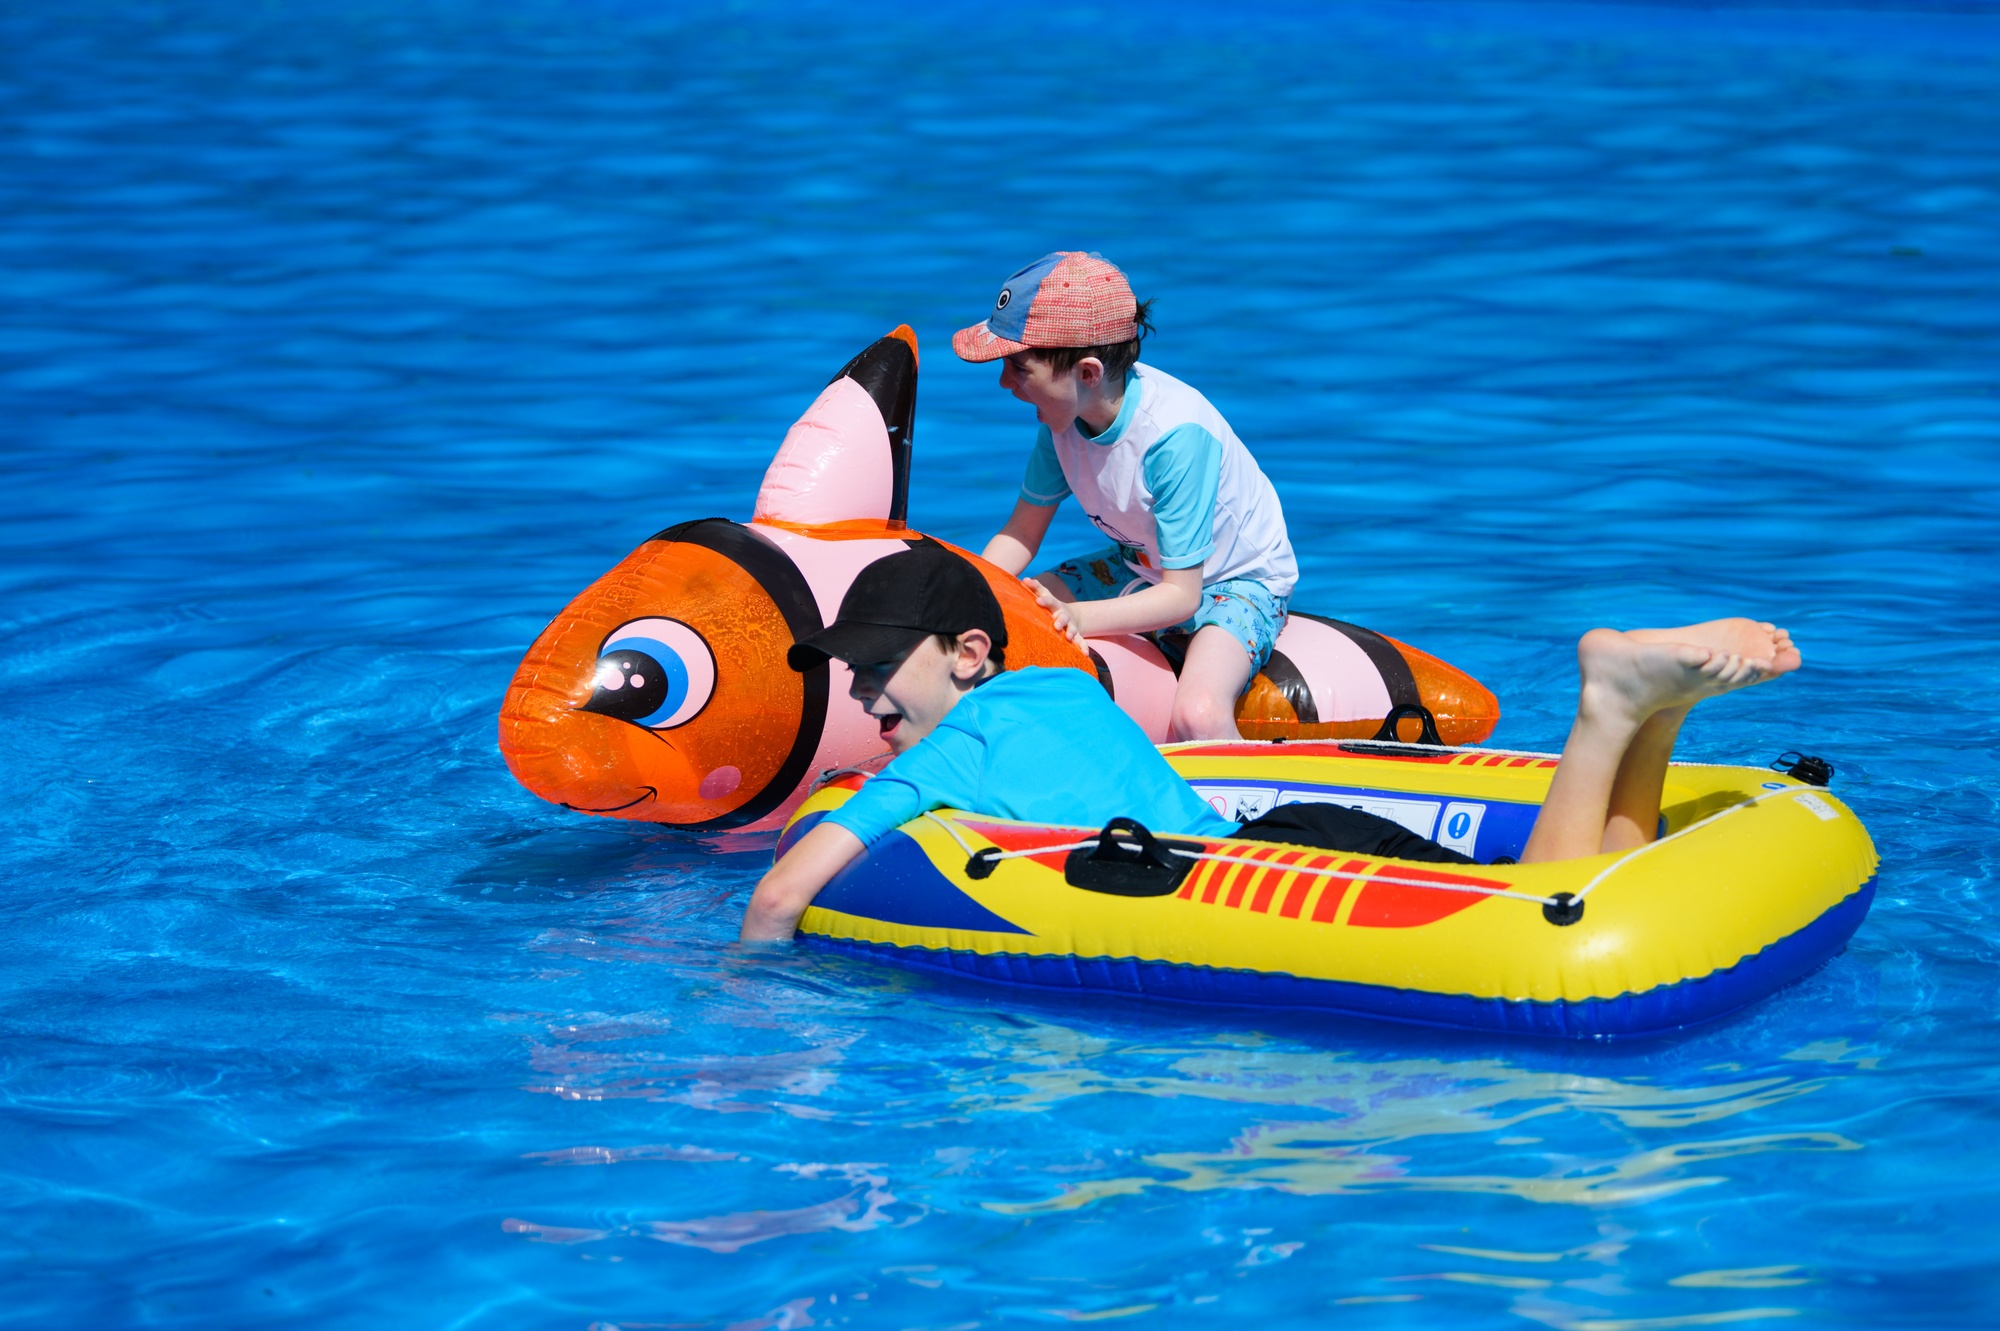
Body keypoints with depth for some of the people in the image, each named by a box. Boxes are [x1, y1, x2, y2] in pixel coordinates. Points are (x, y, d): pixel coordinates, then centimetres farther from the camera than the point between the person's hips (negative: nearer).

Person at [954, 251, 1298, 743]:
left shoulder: (1177, 434, -34)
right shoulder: (1065, 410, -14)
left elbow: (1181, 597, -30)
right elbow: (1021, 534, -2)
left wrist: (1079, 617, -43)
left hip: (1238, 581, -7)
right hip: (1143, 568, 7)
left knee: (1198, 715, -36)